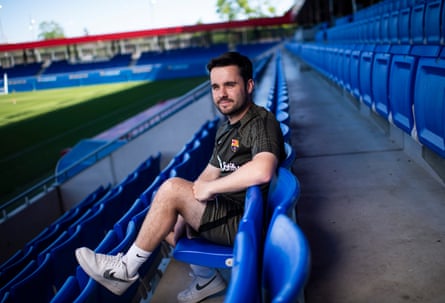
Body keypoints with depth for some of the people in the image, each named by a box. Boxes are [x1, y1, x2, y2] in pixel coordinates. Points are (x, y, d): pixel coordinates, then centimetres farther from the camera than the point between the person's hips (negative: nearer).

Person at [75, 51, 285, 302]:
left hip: (244, 222, -10)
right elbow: (210, 173, 14)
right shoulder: (226, 128, 12)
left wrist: (210, 188, -24)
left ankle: (125, 270, -6)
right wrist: (185, 209, 0)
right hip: (226, 210, 10)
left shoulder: (262, 122, -17)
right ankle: (206, 277, 20)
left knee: (172, 187, -23)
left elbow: (262, 171, -37)